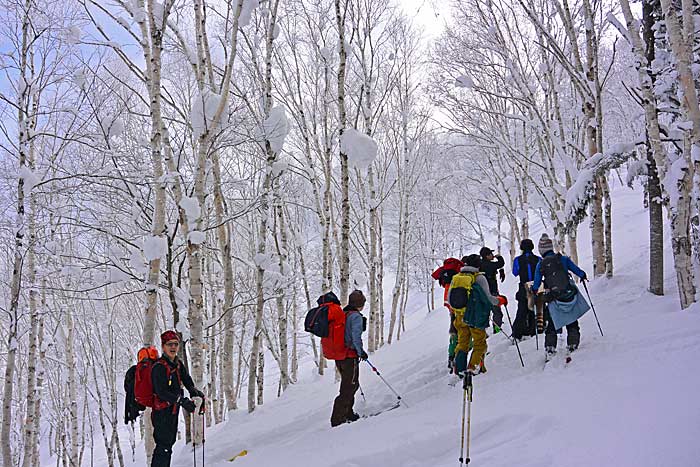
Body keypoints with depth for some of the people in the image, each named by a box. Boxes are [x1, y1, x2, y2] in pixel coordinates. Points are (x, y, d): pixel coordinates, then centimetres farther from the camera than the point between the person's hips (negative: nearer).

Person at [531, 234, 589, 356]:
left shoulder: (541, 264, -1)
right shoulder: (563, 259, -1)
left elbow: (536, 283, 4)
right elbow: (576, 269, 6)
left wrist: (533, 291, 24)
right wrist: (583, 276, 27)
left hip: (554, 299, 0)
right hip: (570, 294, 0)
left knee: (552, 322, 14)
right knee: (572, 322, 16)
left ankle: (550, 346, 9)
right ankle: (572, 343, 11)